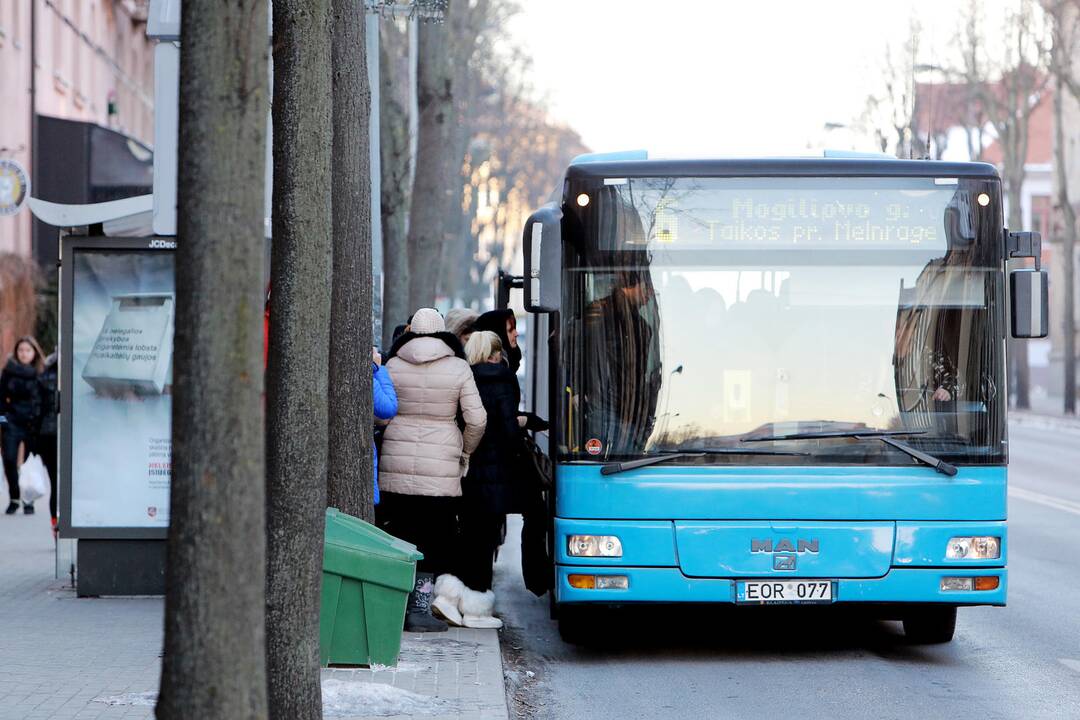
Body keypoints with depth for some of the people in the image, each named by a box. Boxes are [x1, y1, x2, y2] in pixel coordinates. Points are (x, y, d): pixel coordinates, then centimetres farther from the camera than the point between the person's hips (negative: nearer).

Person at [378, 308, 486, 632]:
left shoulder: (393, 365, 3)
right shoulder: (458, 368, -1)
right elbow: (476, 419, -1)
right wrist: (465, 452, 14)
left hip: (395, 465, 2)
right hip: (441, 467, -2)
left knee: (398, 536, 7)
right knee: (432, 541, 4)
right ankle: (420, 608, -1)